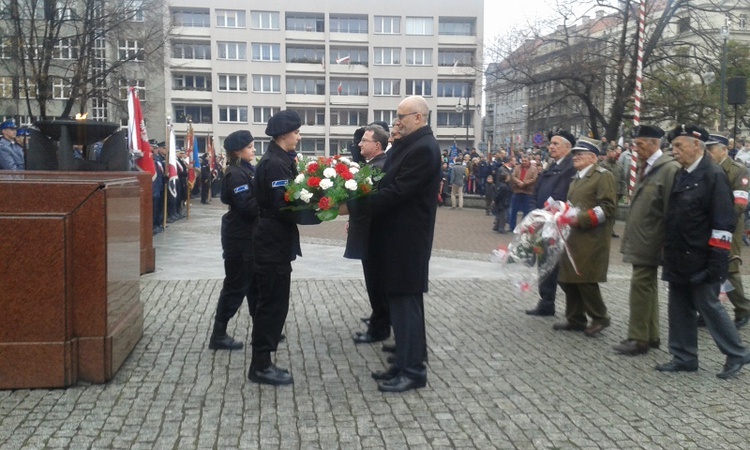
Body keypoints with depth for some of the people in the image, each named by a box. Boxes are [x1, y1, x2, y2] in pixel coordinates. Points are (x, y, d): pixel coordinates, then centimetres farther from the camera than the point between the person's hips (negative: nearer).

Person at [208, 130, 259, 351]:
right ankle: (218, 335, 9)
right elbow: (246, 206, -25)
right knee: (236, 285, -2)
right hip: (239, 237, -9)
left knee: (255, 282, 15)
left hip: (249, 235, 9)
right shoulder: (236, 174, -16)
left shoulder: (247, 170, 13)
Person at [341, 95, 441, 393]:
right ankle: (406, 363, 25)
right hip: (396, 237, 10)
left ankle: (412, 371, 7)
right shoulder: (409, 145, 14)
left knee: (406, 302, -3)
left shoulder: (423, 149, -17)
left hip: (406, 240, -10)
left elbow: (396, 191, -23)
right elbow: (390, 185, 14)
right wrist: (356, 205, 1)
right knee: (401, 301, 15)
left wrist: (352, 207, -20)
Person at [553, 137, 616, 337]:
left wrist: (581, 219, -20)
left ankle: (600, 318, 11)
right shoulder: (576, 179, 20)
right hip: (573, 236, 9)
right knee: (568, 279, 9)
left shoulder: (603, 176, -7)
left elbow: (608, 207, -16)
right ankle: (575, 319, 20)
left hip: (591, 239, -9)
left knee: (585, 279, -7)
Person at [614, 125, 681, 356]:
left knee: (641, 285, -7)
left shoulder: (669, 168, -14)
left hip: (649, 242, -9)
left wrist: (665, 244, -17)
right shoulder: (645, 168, 14)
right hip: (640, 240, 9)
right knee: (647, 286, 15)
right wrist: (630, 238, 16)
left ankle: (638, 339, 2)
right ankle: (651, 336, 25)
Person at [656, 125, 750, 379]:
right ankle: (684, 358, 21)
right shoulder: (682, 176, 12)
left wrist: (716, 261, -19)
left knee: (708, 306, 0)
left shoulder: (714, 176, -13)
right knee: (679, 307, 11)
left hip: (700, 261, -8)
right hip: (679, 260, 8)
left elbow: (723, 223, -17)